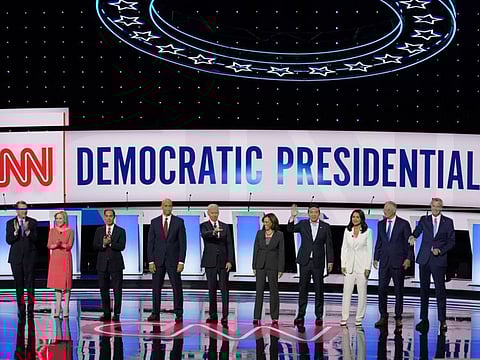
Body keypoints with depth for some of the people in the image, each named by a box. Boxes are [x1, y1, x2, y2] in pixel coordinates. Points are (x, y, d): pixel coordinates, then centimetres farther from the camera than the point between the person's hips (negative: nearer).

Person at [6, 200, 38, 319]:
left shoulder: (32, 222, 5)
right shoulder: (10, 223, 6)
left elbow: (35, 239, -3)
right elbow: (8, 240, -1)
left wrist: (28, 231, -20)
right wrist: (15, 232, -18)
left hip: (29, 257, -1)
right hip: (16, 257, 1)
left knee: (30, 283, -4)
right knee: (18, 284, 5)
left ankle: (30, 309, -1)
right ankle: (21, 309, 11)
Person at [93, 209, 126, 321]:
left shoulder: (121, 231, 2)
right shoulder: (99, 231, 10)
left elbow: (121, 246, -10)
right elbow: (95, 246, 1)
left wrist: (110, 243, -20)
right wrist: (103, 244, -17)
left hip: (116, 263, -3)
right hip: (102, 264, 3)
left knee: (117, 290, -2)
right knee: (104, 290, 5)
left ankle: (117, 313, 4)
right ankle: (106, 313, 13)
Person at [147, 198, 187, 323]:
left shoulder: (179, 222, 0)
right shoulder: (154, 222, 5)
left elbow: (182, 243, -2)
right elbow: (150, 243, 4)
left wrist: (181, 261, -9)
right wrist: (151, 261, -4)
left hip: (173, 260, -2)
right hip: (158, 259, 2)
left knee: (177, 287, -1)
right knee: (156, 287, 4)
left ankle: (178, 314, 5)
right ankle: (155, 314, 11)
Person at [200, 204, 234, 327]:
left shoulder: (225, 227, 9)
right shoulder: (204, 226, 2)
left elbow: (229, 244, 6)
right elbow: (204, 234, -22)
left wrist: (230, 261, -5)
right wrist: (213, 232, -44)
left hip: (223, 261, 1)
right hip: (210, 262, -1)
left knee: (224, 289, -4)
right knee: (212, 289, 5)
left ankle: (225, 316, -6)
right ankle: (213, 315, 13)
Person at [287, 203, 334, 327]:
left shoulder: (325, 227, 2)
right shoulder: (303, 224, 5)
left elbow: (329, 245, 3)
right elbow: (290, 229, -7)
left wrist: (330, 261, -1)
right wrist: (292, 217, -22)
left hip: (318, 262, -1)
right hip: (305, 261, 1)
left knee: (319, 289, 4)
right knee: (303, 288, 3)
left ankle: (319, 316, 12)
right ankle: (301, 315, 7)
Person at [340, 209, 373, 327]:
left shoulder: (367, 231, -1)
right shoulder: (347, 231, 8)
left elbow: (369, 250, -3)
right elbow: (344, 248, 9)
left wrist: (368, 267, -8)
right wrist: (343, 265, 2)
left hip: (362, 265, -2)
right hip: (349, 265, 3)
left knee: (362, 292, 2)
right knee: (346, 291, 1)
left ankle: (359, 318, 9)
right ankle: (344, 318, 5)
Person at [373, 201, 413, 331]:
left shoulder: (403, 224, -4)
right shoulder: (381, 224, 9)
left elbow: (409, 242, -4)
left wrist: (408, 258, -13)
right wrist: (376, 258, 9)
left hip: (398, 262, -4)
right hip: (384, 261, 4)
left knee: (398, 290, 5)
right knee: (382, 289, 0)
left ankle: (398, 318, 12)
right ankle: (383, 317, 8)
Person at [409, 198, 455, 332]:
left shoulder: (448, 222, 4)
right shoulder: (424, 220, 9)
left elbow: (451, 241, 4)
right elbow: (417, 231, 12)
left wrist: (440, 250, -10)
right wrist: (412, 237, -12)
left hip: (439, 260, -2)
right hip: (424, 259, 2)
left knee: (440, 290, -2)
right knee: (424, 289, 7)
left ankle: (442, 320, 4)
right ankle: (424, 319, 13)